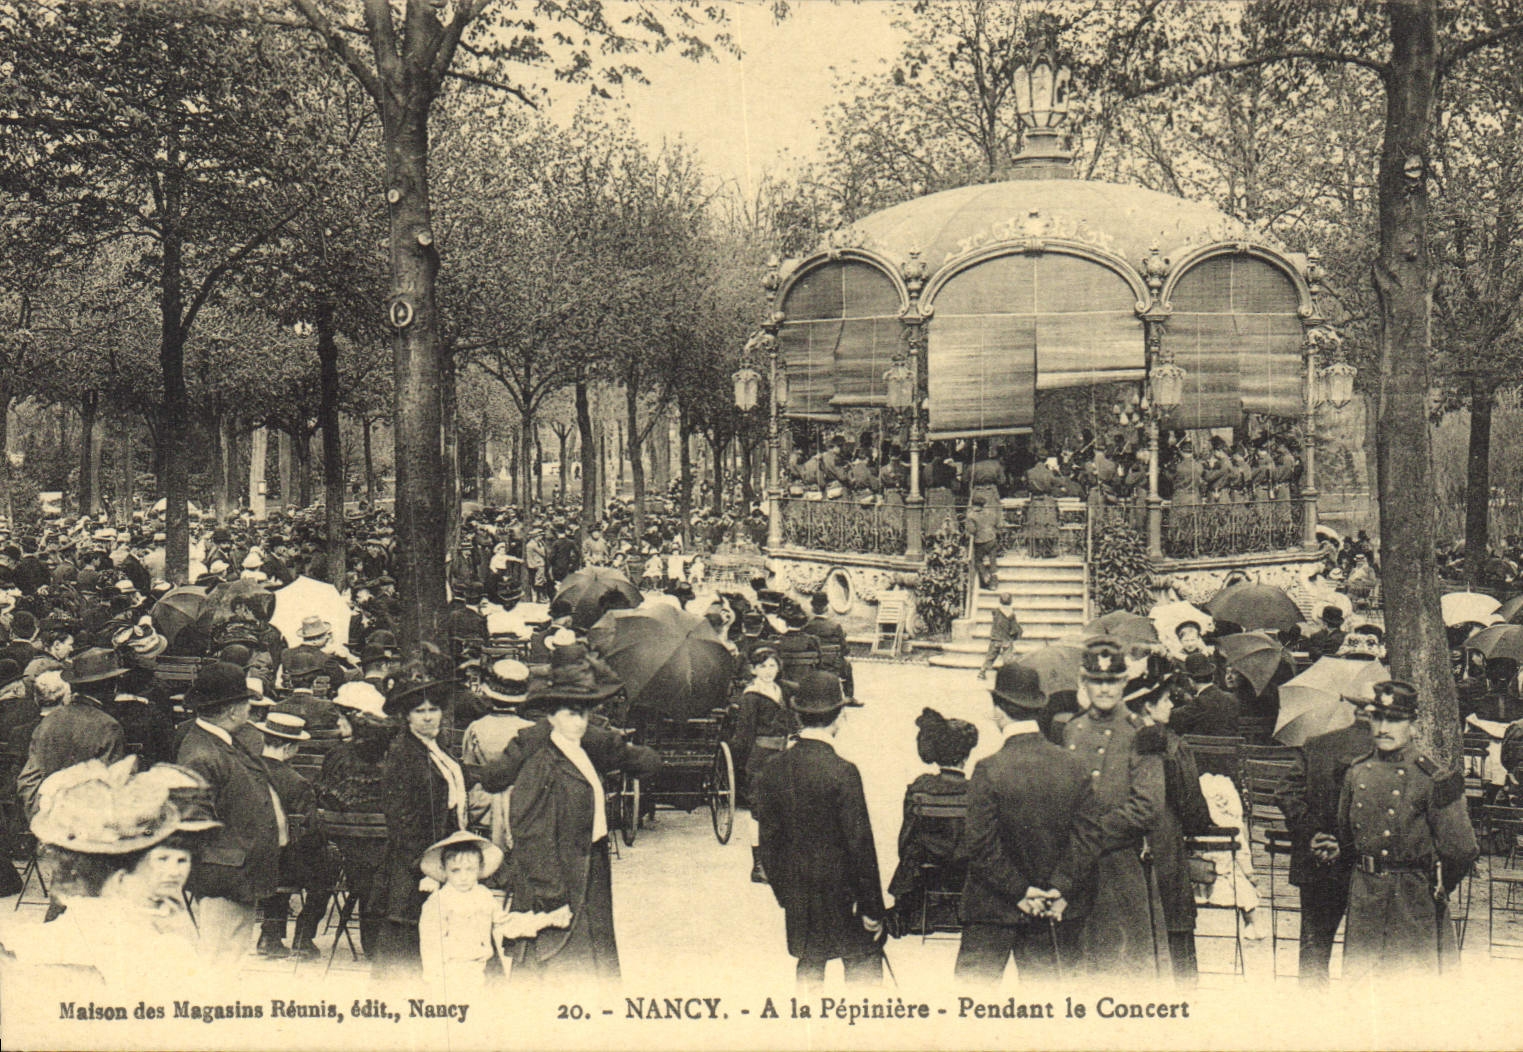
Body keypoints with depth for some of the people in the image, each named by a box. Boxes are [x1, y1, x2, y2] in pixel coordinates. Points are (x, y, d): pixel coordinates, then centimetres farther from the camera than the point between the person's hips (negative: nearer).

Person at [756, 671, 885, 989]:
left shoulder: (774, 770, -3)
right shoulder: (842, 772, -19)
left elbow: (769, 841, 5)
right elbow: (859, 844, -16)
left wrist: (783, 895, 16)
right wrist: (872, 907, -9)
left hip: (798, 896, 5)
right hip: (841, 892, -5)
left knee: (809, 963, 18)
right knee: (864, 966, 7)